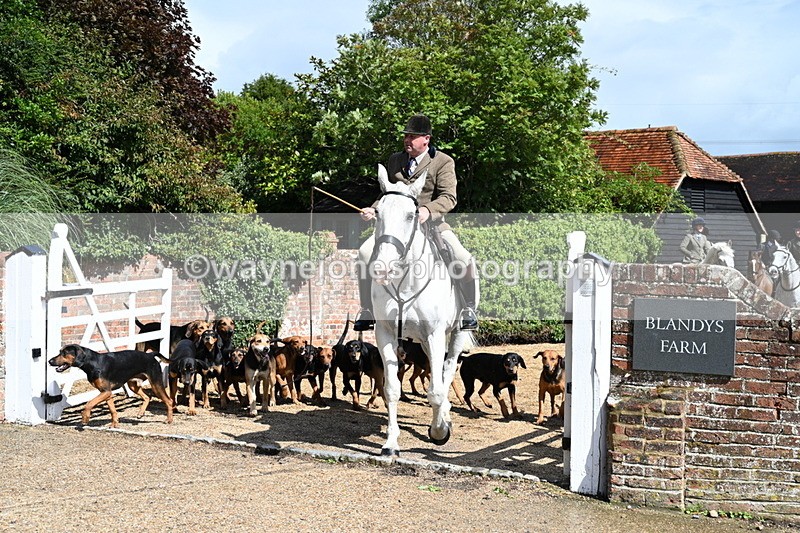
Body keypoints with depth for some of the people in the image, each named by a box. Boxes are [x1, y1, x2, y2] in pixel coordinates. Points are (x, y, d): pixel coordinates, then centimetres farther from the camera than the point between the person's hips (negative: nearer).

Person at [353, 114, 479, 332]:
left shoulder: (443, 162, -2)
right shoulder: (395, 160, 14)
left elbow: (449, 198, -12)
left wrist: (427, 210, -31)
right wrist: (374, 209, 3)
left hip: (432, 223, -3)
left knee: (463, 259, -24)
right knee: (366, 252, -17)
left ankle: (468, 309, 1)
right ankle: (367, 312, -2)